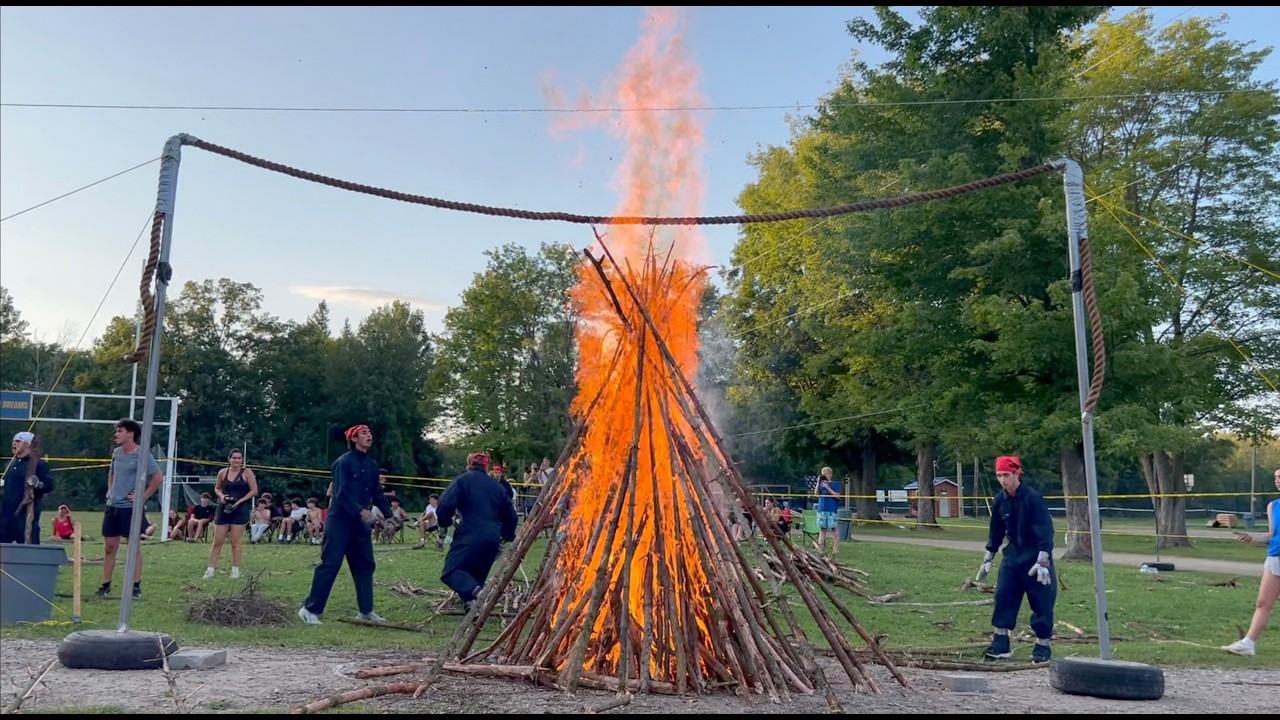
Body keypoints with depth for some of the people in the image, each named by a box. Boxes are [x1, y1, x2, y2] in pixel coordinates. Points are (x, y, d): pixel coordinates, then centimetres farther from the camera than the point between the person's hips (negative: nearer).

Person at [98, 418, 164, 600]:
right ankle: (105, 585, 19)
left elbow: (158, 477, -17)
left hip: (131, 507, -7)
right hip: (112, 505, 7)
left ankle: (136, 587, 6)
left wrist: (143, 497, -15)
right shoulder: (116, 452, 10)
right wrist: (110, 490, 15)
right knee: (109, 546, 10)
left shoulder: (142, 455, -12)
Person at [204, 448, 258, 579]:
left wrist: (239, 501, -13)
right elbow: (217, 488, 19)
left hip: (240, 510, -3)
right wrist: (221, 496, -3)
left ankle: (235, 570, 9)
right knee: (217, 542, 3)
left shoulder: (247, 472, -2)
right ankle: (210, 570, 11)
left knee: (236, 542, 0)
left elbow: (254, 491, -3)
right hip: (224, 509, 3)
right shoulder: (222, 472, 6)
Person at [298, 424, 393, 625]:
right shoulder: (344, 462, -11)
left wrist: (389, 515, 1)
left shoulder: (372, 465, 11)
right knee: (330, 564, -7)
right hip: (339, 520, -7)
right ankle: (310, 609, 2)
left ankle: (366, 611, 17)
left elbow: (377, 494, 13)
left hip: (360, 522, 8)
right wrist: (360, 511, -29)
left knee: (365, 565, 9)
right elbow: (341, 493, -19)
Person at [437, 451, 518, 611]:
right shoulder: (496, 486, 17)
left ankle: (477, 592, -31)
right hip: (493, 539, 6)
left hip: (470, 536, -6)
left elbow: (446, 504, -11)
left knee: (450, 572, -7)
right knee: (478, 576, 18)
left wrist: (444, 523, 7)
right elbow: (510, 514, 20)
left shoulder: (462, 481, 2)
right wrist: (508, 535, 32)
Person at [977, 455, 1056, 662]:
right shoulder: (999, 501, 2)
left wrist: (1043, 562, -24)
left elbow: (1045, 532, -19)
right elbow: (995, 533, 12)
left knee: (1042, 603, 0)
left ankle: (1042, 646, 13)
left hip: (1035, 559, -5)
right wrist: (988, 559, 13)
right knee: (1003, 597, 0)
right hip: (1012, 556, 6)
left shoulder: (1033, 498, -17)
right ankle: (1000, 645, 7)